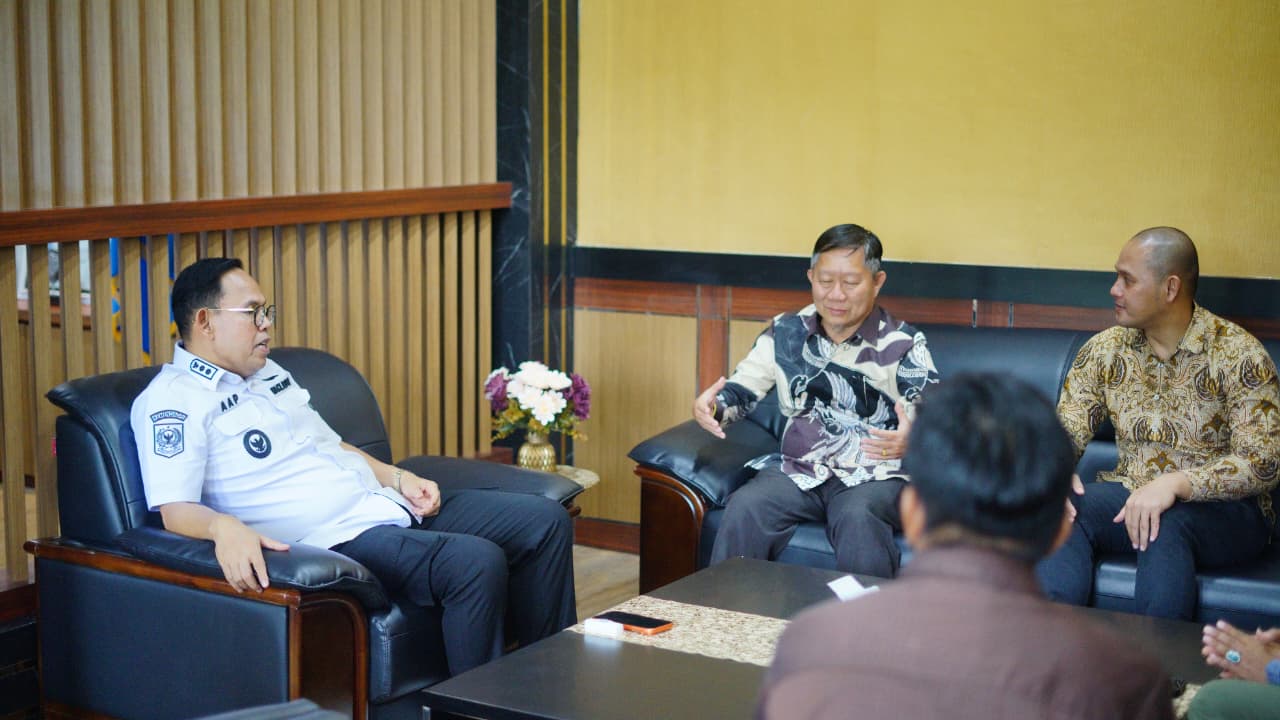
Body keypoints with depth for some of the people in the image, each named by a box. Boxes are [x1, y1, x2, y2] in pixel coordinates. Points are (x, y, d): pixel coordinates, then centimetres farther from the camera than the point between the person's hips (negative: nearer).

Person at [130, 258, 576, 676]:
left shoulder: (269, 373, 21)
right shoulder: (171, 399, -7)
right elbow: (175, 509, -18)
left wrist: (398, 477, 11)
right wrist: (223, 527, -40)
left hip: (386, 506, 10)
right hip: (339, 538, -9)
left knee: (545, 520, 2)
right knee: (477, 562, -32)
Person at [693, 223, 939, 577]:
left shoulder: (902, 344, 0)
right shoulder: (785, 332, 10)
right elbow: (741, 390, 14)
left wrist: (911, 440, -34)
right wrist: (711, 406, -11)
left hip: (874, 475, -3)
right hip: (798, 470, 3)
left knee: (858, 518, -36)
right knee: (744, 508, -26)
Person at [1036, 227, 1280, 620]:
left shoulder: (1238, 355, -11)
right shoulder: (1105, 350, 3)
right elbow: (1066, 435, 2)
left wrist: (1174, 484, -33)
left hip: (1224, 508, -4)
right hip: (1131, 495, 4)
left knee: (1165, 524, -36)